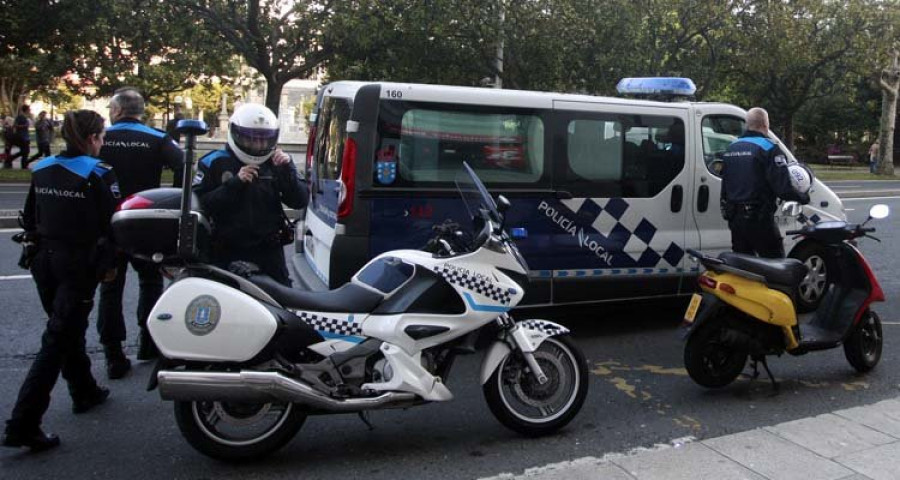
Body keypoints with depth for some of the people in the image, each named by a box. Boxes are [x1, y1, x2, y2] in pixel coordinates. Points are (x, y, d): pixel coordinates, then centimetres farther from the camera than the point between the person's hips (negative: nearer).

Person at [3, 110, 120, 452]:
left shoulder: (42, 169, 5)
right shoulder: (98, 173, -13)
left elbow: (30, 218, 12)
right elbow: (111, 222, -12)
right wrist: (109, 263, 0)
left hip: (45, 260, 7)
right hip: (79, 264, -7)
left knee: (68, 330, 22)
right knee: (57, 341, -4)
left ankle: (84, 392, 38)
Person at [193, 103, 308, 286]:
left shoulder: (276, 163, 8)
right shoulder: (214, 163, 1)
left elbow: (300, 201, 2)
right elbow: (198, 204, -9)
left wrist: (288, 170, -12)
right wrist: (234, 183, -17)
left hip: (268, 250, 2)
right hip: (225, 251, -1)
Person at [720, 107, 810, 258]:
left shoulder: (731, 148, 11)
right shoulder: (769, 149, -11)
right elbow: (783, 188, -17)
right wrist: (803, 197, -1)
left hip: (734, 219, 7)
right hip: (759, 218, -7)